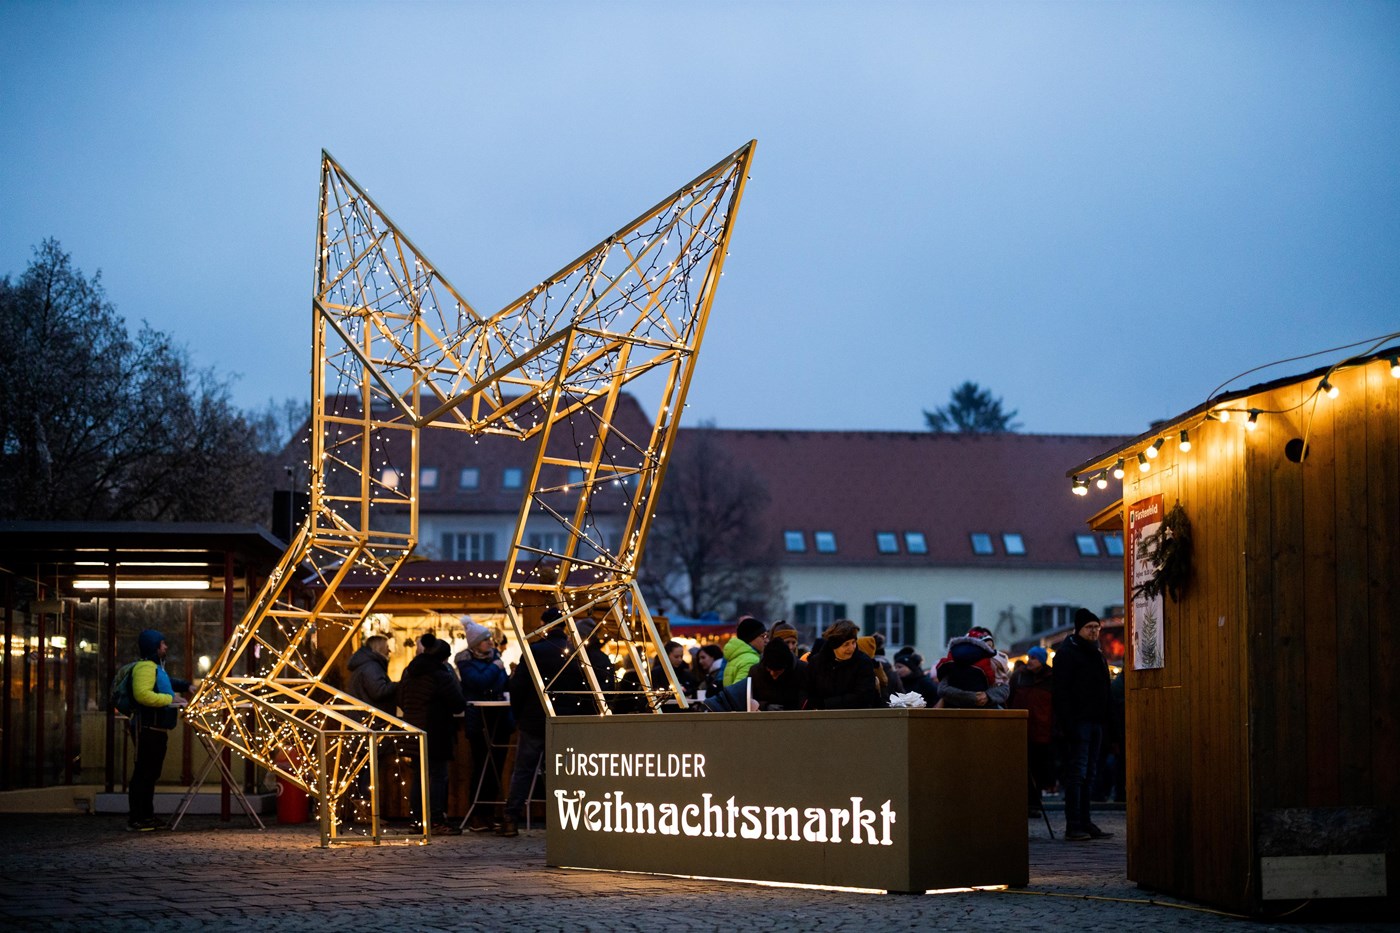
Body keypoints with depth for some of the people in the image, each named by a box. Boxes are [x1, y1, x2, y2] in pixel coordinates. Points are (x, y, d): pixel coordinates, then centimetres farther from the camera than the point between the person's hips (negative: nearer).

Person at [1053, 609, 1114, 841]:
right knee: (1077, 772, -9)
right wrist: (1067, 723, -22)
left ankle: (1084, 823, 12)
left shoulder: (1096, 653, 19)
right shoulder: (1067, 652, -8)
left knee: (1088, 773, 9)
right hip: (1078, 721, -9)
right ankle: (1073, 826, -9)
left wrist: (1105, 720, 16)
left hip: (1095, 722, 9)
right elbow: (1061, 690, -15)